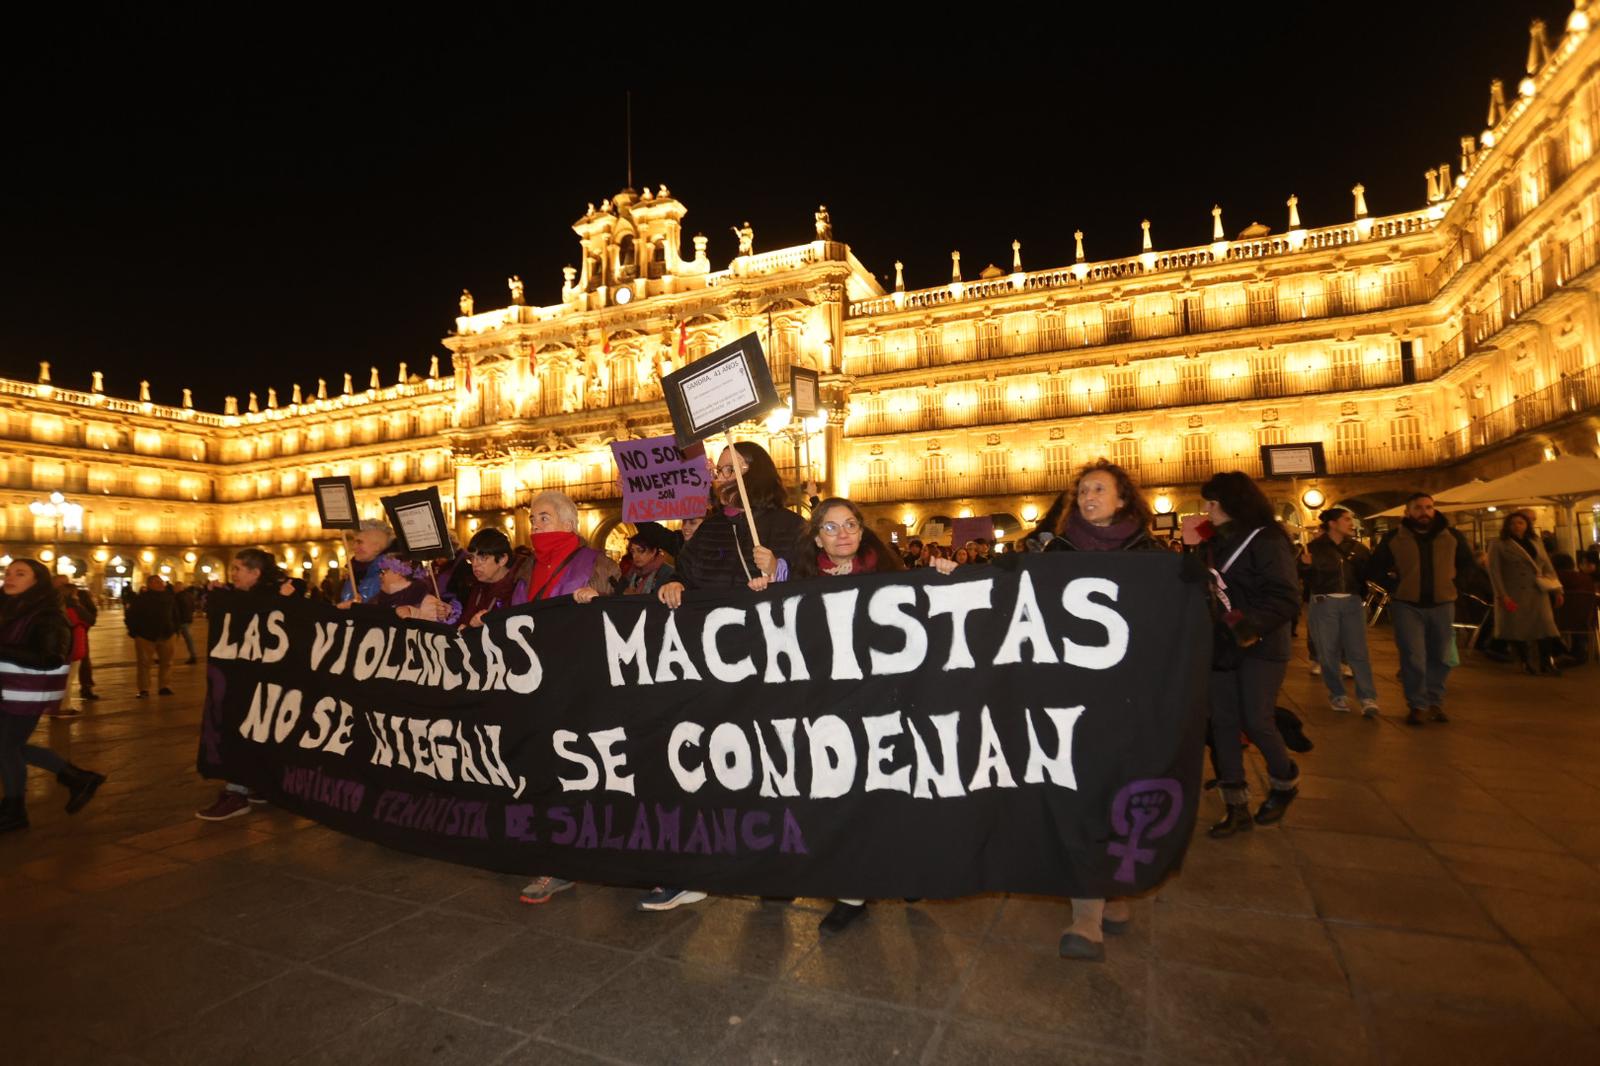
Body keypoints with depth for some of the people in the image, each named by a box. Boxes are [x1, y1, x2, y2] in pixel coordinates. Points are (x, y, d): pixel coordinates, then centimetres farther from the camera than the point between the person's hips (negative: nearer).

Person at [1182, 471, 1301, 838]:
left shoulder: (1266, 540, -12)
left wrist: (1253, 625, -32)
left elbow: (1286, 598, -20)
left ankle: (1285, 784, 27)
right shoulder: (1217, 541, 10)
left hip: (1259, 647, -7)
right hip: (1222, 645, 7)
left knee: (1256, 722, -4)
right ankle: (1237, 806, 13)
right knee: (1222, 723, 4)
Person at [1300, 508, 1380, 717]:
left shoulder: (1358, 547, 8)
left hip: (1352, 603, 3)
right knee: (1328, 653, 4)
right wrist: (1307, 566, -21)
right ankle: (1337, 695, 17)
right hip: (1324, 603, -2)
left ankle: (1368, 698, 3)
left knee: (1358, 652, -1)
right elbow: (1302, 578, -2)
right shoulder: (1314, 547, -3)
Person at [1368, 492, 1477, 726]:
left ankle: (1435, 702, 24)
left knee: (1441, 657, 9)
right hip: (1407, 605, -2)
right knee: (1413, 658, -6)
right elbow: (1375, 570, 9)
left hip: (1442, 605, 3)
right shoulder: (1393, 538, 0)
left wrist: (1452, 579, 6)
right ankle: (1417, 705, 4)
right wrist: (1395, 583, -2)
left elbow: (1468, 564, 19)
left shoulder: (1452, 537, 5)